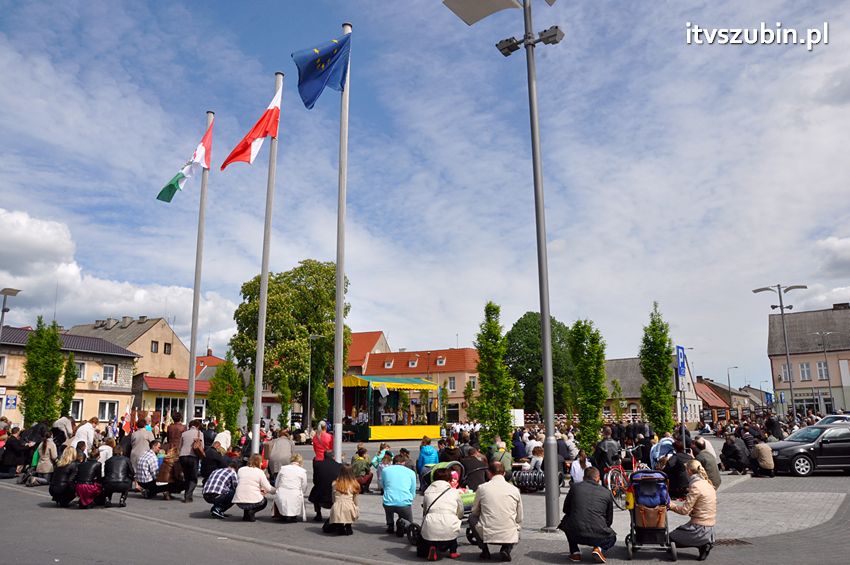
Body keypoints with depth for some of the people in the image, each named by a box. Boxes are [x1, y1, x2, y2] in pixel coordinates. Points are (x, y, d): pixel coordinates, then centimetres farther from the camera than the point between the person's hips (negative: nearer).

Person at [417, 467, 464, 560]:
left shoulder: (427, 492, 15)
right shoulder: (455, 492, 12)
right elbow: (460, 514, 22)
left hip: (430, 531, 0)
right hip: (449, 533, 0)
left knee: (421, 552, 29)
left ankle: (431, 548, -2)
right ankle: (453, 551, 24)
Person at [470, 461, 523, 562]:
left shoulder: (482, 488, 1)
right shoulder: (514, 490, 4)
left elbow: (475, 512, 15)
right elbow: (519, 518, 13)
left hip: (487, 535, -1)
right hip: (509, 536, 1)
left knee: (472, 519, 28)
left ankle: (485, 550, 14)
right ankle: (506, 549, 6)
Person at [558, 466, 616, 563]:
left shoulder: (575, 486, 12)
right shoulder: (607, 492, 12)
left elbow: (565, 510, 23)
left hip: (575, 534, 0)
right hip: (598, 536, 0)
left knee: (566, 521, 34)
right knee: (612, 537, 35)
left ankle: (575, 552, 19)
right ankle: (599, 548, 3)